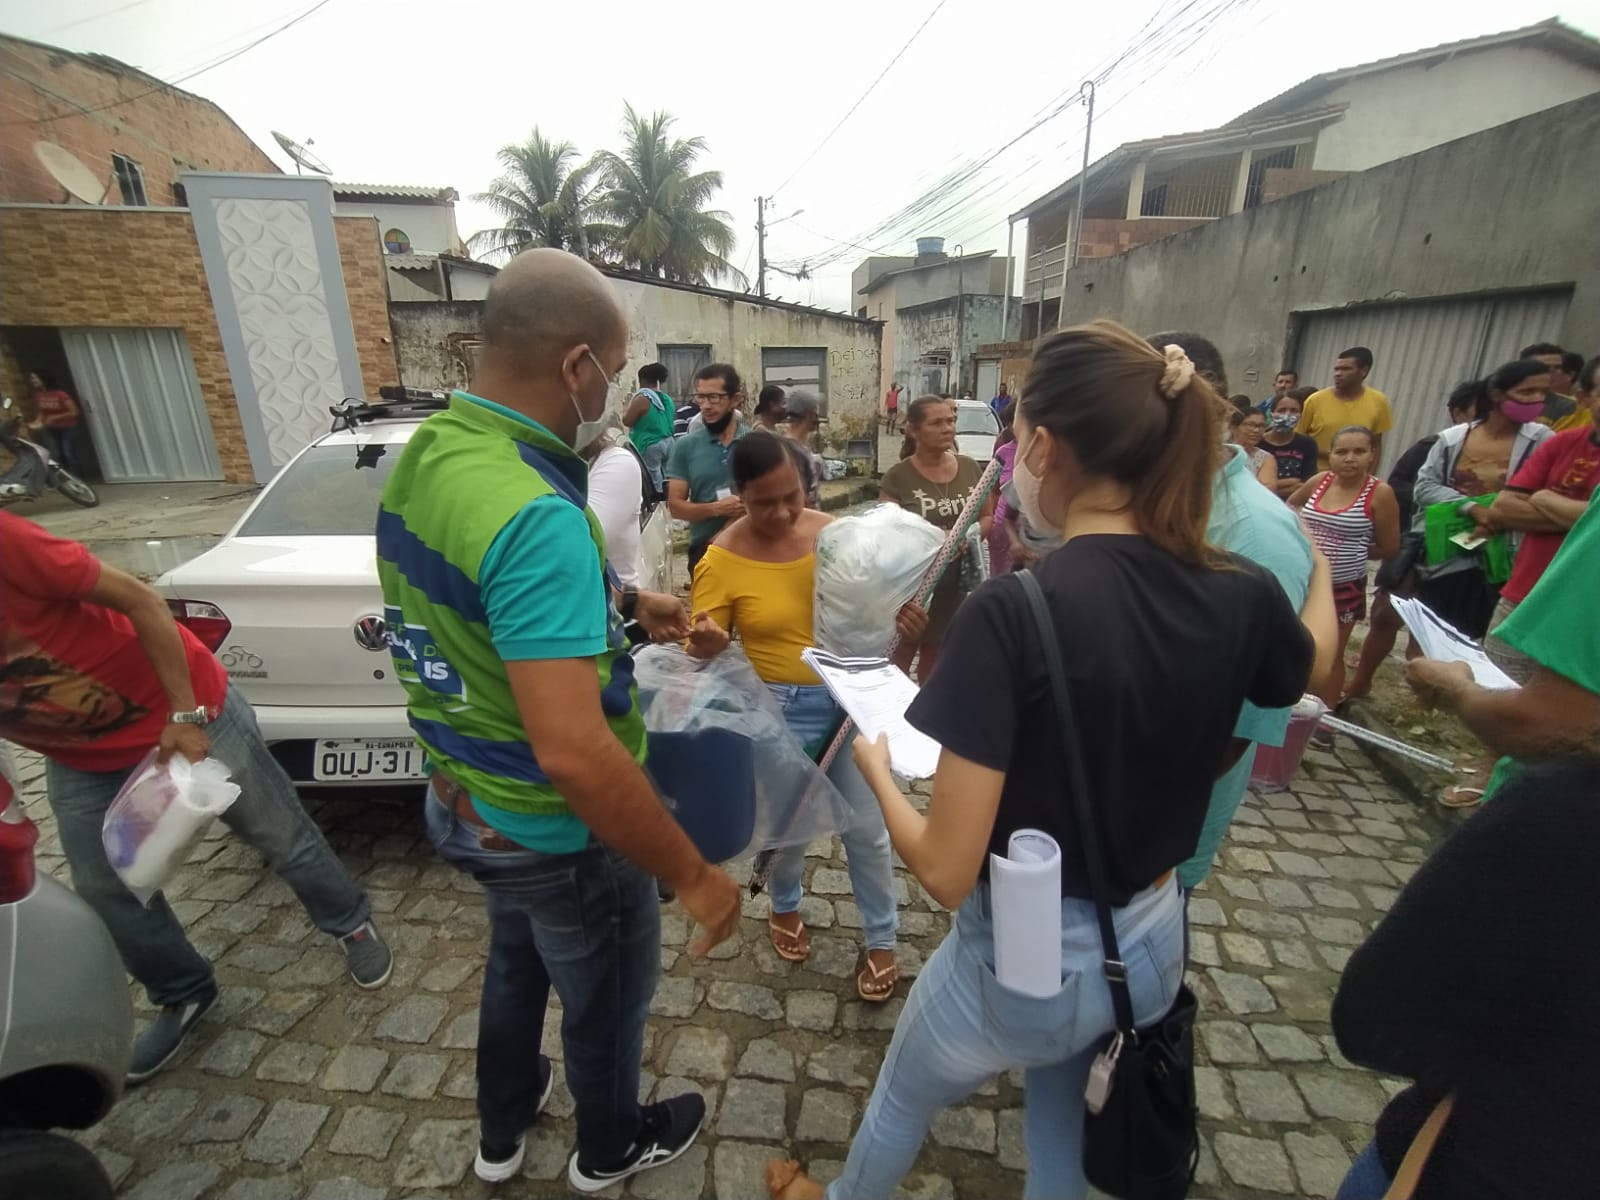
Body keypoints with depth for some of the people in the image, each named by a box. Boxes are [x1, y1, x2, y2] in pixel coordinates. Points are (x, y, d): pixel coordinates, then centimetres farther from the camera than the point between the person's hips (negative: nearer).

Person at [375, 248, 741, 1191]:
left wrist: (621, 605, 7)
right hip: (557, 830, -8)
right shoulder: (535, 510, -34)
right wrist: (694, 875, -25)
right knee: (607, 998, 22)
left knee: (517, 962, 34)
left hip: (466, 802, 9)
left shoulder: (424, 453, -3)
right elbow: (572, 750, -38)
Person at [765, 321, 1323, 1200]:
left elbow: (946, 871, -26)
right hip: (1154, 946, 5)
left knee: (901, 1102, 30)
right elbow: (1311, 667, 14)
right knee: (1060, 1103, 38)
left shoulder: (1012, 612, -31)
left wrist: (875, 765, -8)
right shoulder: (1243, 595, -12)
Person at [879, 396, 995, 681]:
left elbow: (988, 517, 10)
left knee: (936, 653, 20)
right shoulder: (897, 477, -12)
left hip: (956, 582, 4)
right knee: (901, 654, 5)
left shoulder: (970, 468, 1)